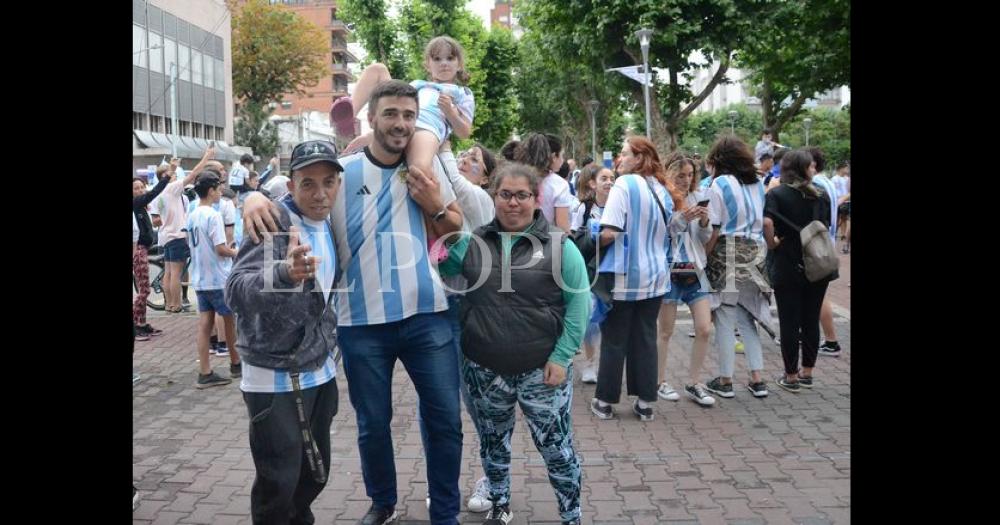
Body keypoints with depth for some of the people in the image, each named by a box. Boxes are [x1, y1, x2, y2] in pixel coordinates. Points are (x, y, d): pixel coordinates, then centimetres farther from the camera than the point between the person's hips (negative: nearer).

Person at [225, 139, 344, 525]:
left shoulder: (329, 223, 4)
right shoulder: (273, 222, -17)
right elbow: (236, 292, -33)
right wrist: (285, 273, -50)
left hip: (321, 372, 7)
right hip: (274, 379, -7)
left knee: (315, 474, 17)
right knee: (278, 483, -1)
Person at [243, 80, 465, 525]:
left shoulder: (427, 170, 4)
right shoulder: (340, 171, -3)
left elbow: (458, 230, 13)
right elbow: (282, 190, -1)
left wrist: (435, 206, -7)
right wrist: (254, 199, -24)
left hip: (426, 315, 2)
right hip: (362, 322, -1)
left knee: (445, 419, 8)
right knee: (372, 424, 15)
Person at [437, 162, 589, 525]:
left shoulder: (559, 246, -5)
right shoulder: (472, 243, 3)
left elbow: (579, 303, -5)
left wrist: (562, 356, -10)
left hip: (542, 370, -3)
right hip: (485, 370, 3)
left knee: (556, 447, 4)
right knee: (493, 442, 19)